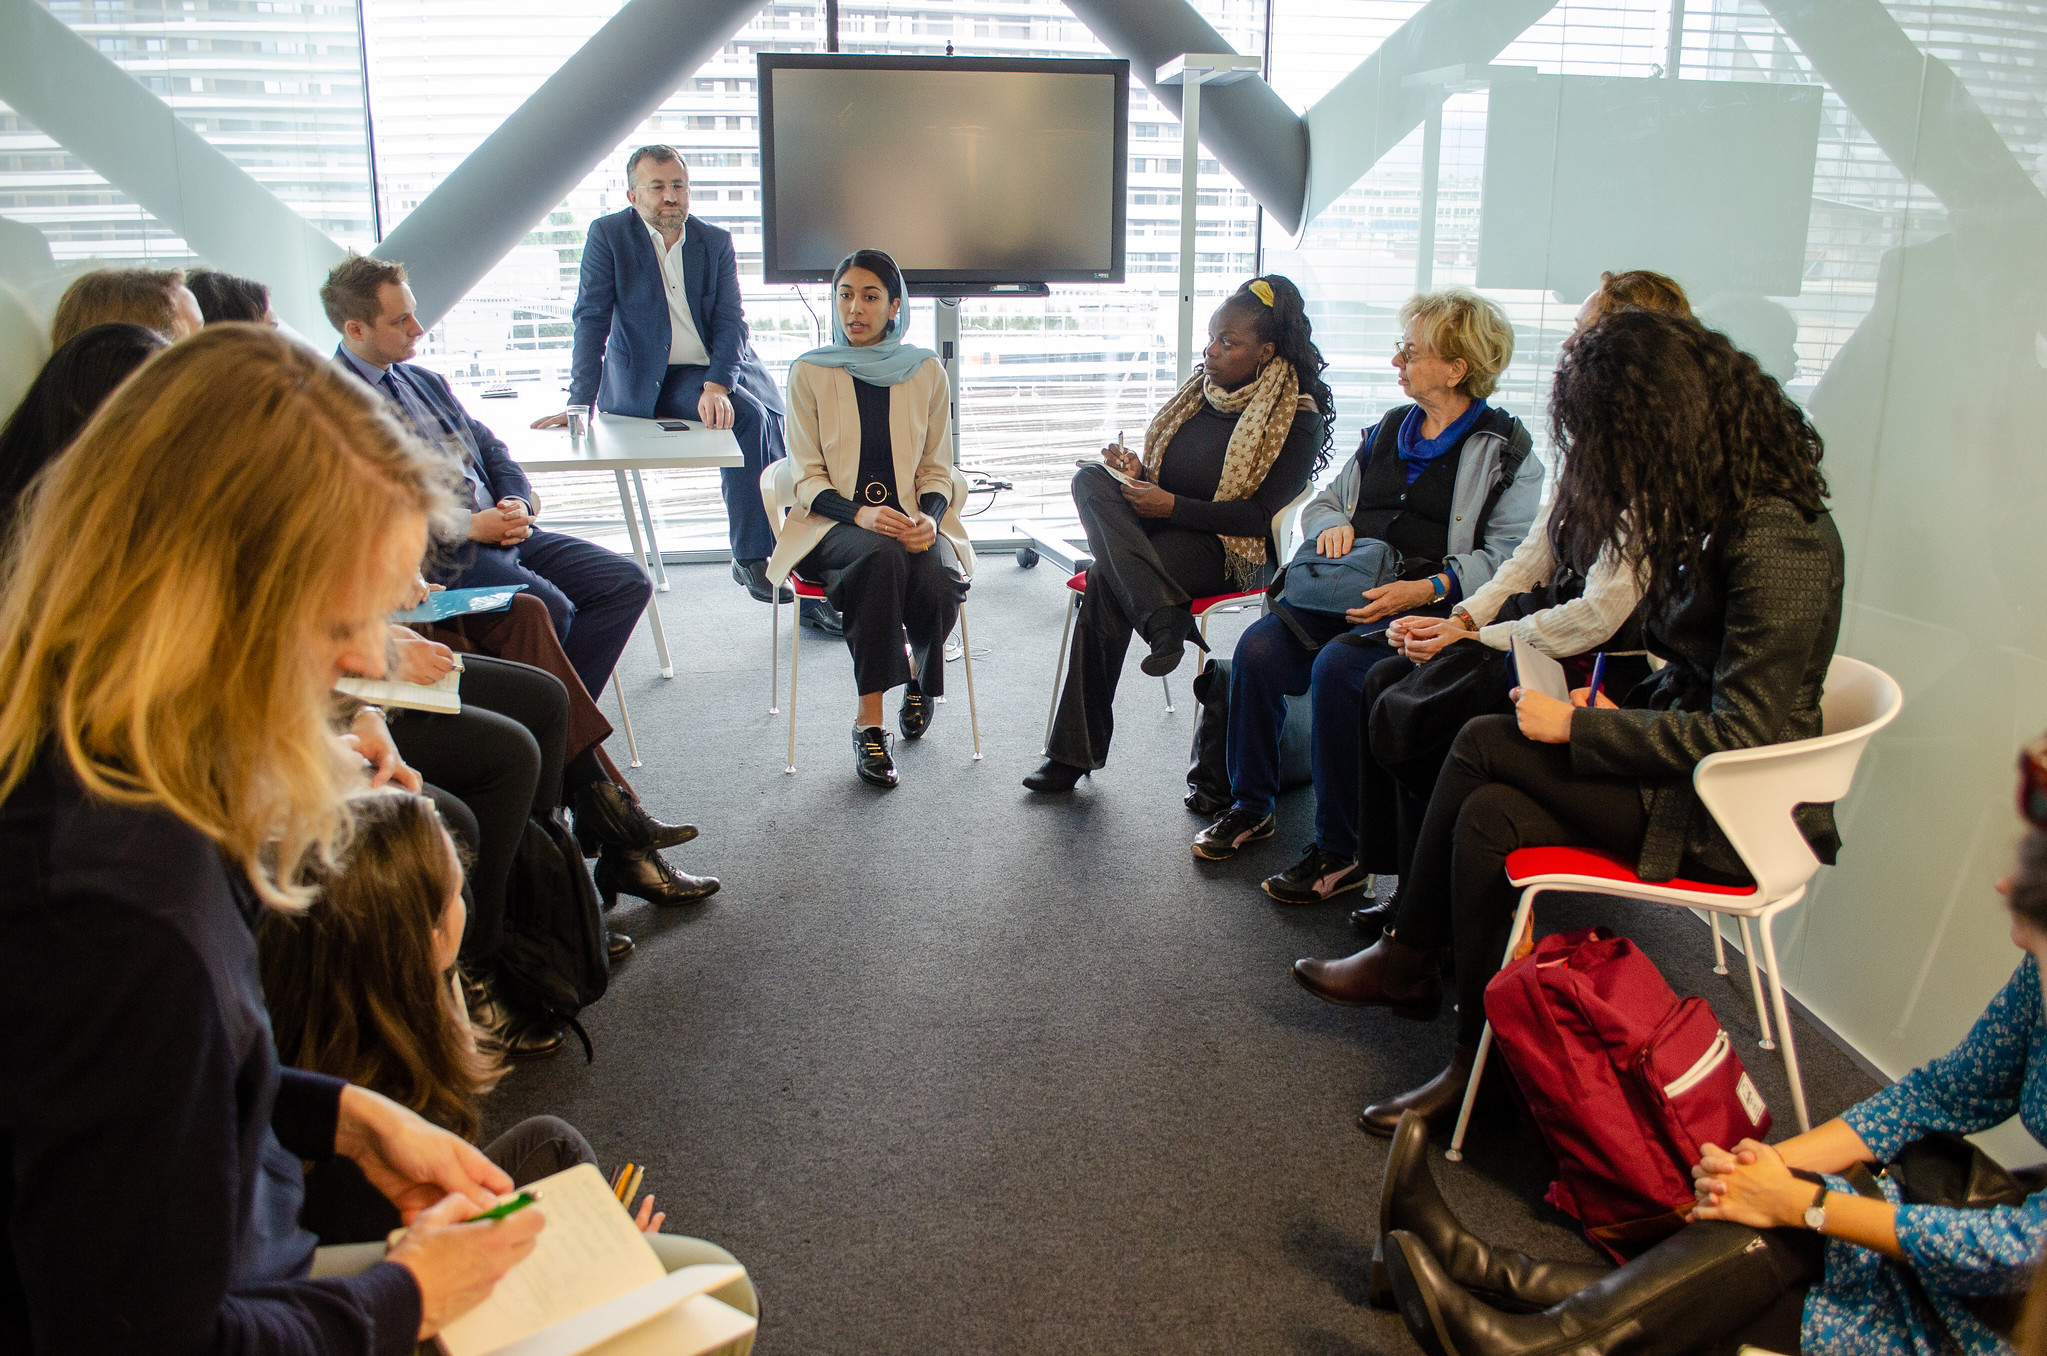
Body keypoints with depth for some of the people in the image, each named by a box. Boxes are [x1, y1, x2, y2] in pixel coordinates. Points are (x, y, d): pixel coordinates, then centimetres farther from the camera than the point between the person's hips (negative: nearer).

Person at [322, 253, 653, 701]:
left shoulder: (425, 380, 22)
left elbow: (490, 449, 23)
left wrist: (517, 503, 1)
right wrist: (470, 526, -17)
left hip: (502, 530, 9)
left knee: (627, 584, -5)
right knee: (550, 610, -31)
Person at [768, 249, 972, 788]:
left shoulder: (926, 372, 10)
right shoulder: (809, 373, 5)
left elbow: (936, 470, 12)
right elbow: (808, 478, 1)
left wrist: (929, 518, -12)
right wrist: (860, 513, -19)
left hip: (913, 521, 2)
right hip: (834, 525, -2)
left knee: (941, 581, -32)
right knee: (880, 556, -38)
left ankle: (920, 674, 6)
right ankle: (869, 719, -30)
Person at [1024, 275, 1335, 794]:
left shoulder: (1299, 419, -6)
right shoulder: (1201, 390, 13)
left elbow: (1262, 514, -13)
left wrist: (1172, 506, -19)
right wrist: (1137, 473, -5)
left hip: (1229, 551, -7)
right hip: (1161, 526, 7)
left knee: (1107, 579, -32)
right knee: (1090, 479, -26)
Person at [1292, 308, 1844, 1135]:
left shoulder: (1775, 543, -24)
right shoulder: (1726, 505, 5)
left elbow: (1740, 735, -25)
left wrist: (1578, 727, -18)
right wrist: (1619, 708, -4)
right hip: (1695, 763, 8)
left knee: (1486, 747, -15)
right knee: (1489, 813, -9)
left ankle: (1407, 960, 2)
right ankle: (1481, 1060, 0)